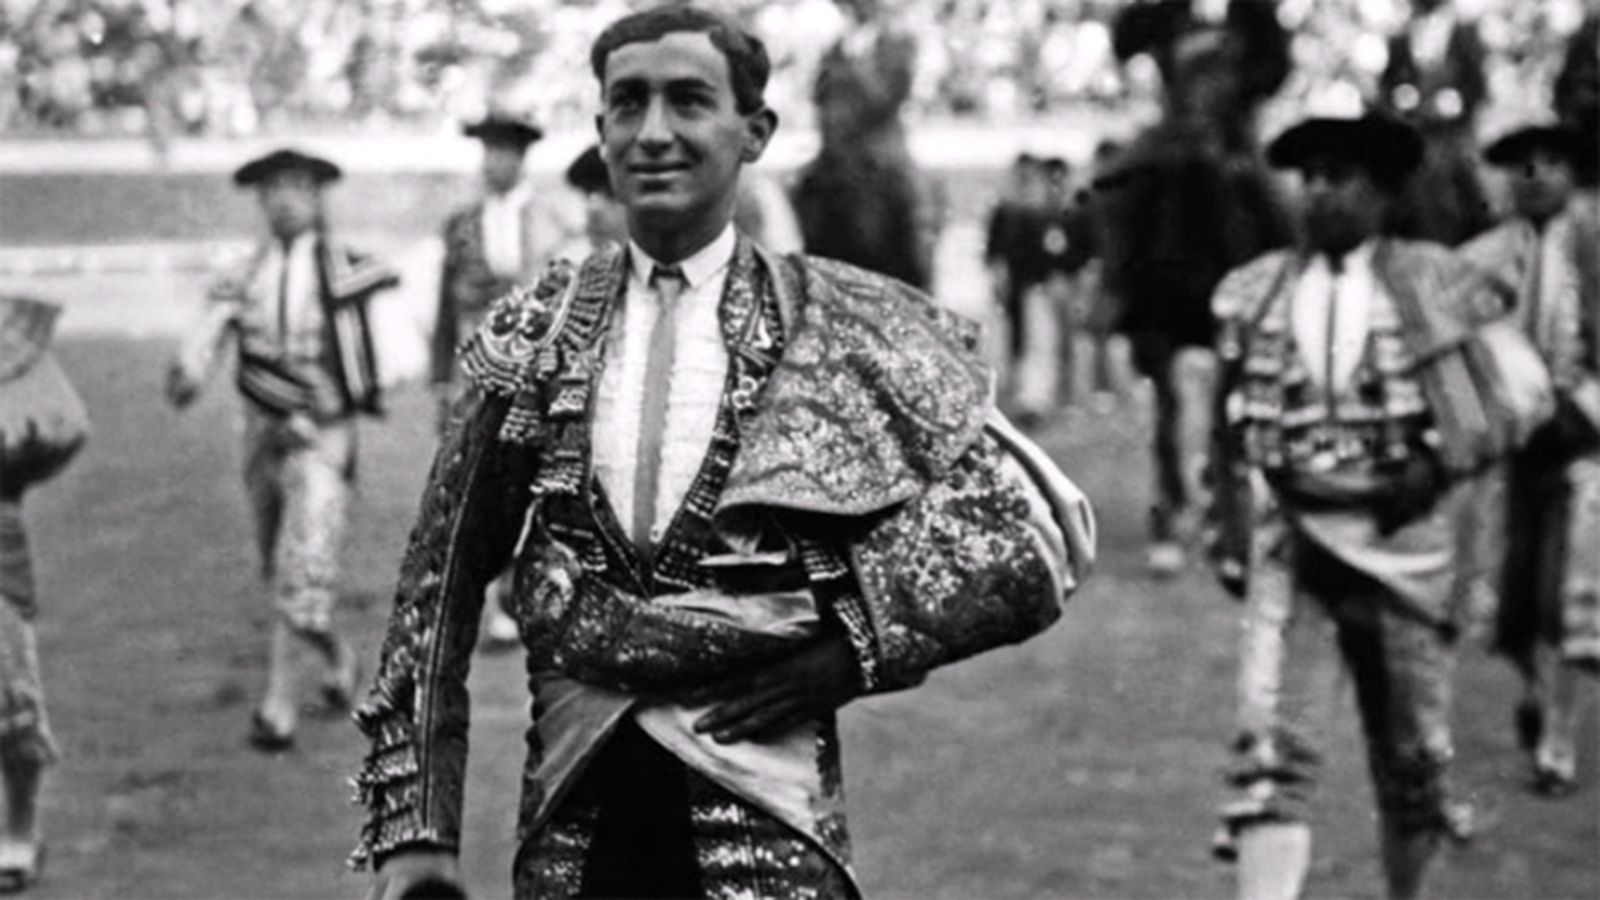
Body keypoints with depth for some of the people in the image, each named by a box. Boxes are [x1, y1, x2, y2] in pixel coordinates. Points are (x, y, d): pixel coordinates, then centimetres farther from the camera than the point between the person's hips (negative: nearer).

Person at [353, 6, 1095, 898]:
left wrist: (850, 646, -8)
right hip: (571, 822, 2)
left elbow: (1035, 532, 0)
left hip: (761, 819, -2)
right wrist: (413, 828, 4)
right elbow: (439, 591, 9)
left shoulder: (852, 331, 0)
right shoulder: (532, 340, 7)